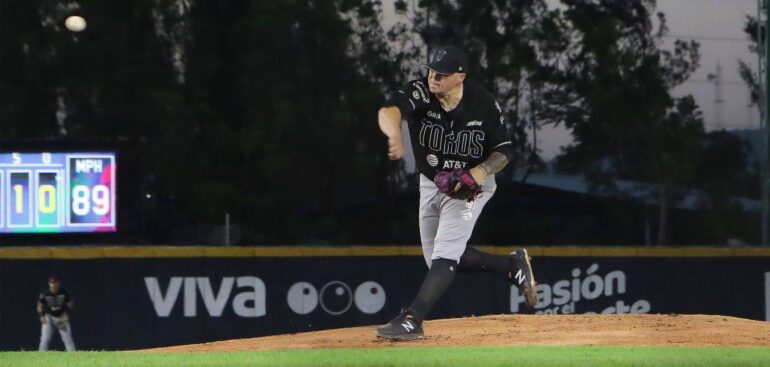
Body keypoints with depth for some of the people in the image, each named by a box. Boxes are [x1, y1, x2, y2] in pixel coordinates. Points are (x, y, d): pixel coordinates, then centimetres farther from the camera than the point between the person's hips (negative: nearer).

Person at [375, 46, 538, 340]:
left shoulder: (482, 104, -22)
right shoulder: (420, 92, -23)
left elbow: (504, 150, -11)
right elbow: (389, 110, -44)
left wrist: (479, 172, -30)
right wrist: (395, 136, -67)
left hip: (470, 188, -5)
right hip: (430, 184, 5)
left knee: (444, 256, -19)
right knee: (438, 260, 16)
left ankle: (412, 321, -22)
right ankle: (512, 265, 31)